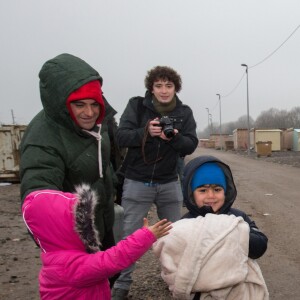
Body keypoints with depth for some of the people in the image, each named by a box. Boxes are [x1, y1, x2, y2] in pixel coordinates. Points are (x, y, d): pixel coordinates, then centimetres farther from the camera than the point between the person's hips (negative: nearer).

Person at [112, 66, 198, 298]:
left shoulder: (184, 112, 0)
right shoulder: (137, 105, -5)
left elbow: (191, 145, -7)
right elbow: (121, 137, -13)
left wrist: (174, 138, -27)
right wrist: (146, 132, -29)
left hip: (170, 183, 2)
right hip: (137, 182, -2)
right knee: (130, 235, 4)